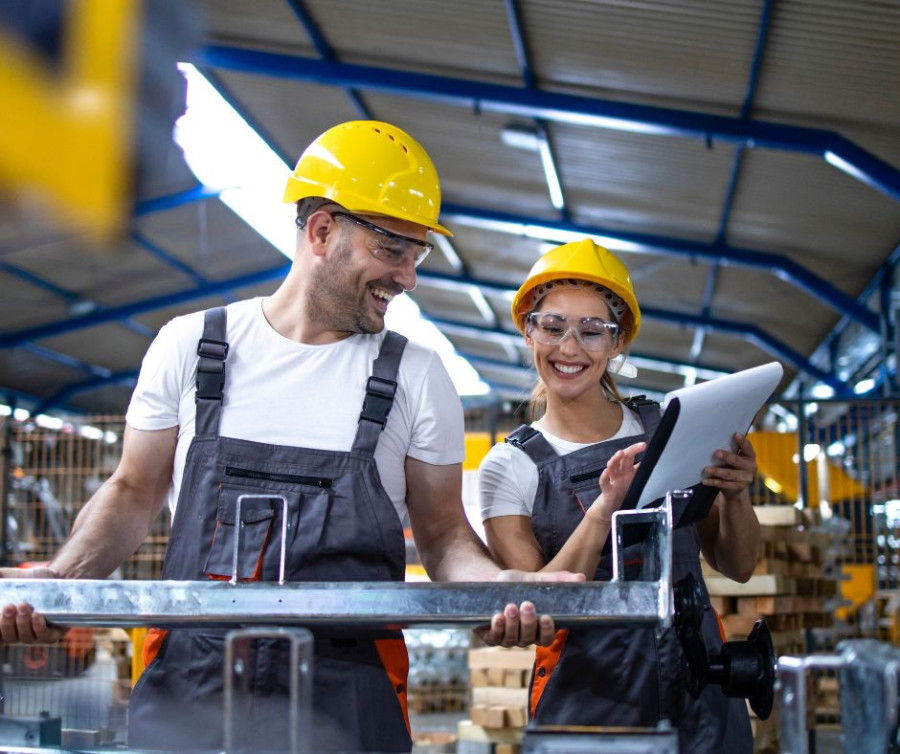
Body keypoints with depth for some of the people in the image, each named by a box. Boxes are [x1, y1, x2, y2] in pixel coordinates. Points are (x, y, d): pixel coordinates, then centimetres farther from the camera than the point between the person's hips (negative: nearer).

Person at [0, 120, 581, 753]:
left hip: (347, 695, 0)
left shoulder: (418, 378, 4)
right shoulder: (191, 345, 5)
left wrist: (503, 584, -14)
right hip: (187, 680, 1)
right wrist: (66, 575, -6)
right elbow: (135, 493, 12)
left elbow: (443, 532, 7)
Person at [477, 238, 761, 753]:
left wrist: (734, 495, -11)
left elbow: (737, 567, 8)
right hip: (590, 699, -2)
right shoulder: (509, 467, -2)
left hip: (698, 686, 2)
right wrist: (602, 512, -23)